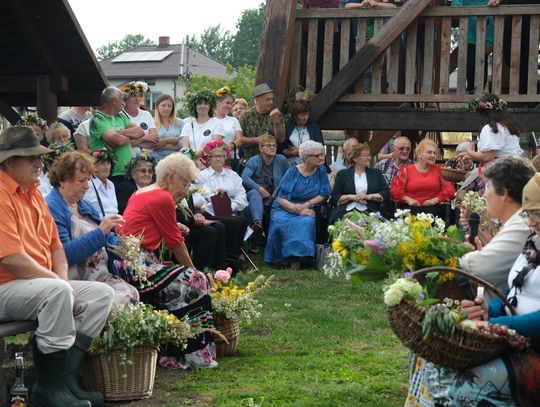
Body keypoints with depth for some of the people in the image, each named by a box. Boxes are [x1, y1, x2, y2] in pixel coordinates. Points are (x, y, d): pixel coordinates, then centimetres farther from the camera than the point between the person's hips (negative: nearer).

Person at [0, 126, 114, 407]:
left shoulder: (33, 194, 16)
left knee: (102, 293, -1)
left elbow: (55, 246, 18)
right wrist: (59, 283, -15)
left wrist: (62, 280, -1)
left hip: (42, 283, 10)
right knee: (58, 292, -35)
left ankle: (65, 376, -11)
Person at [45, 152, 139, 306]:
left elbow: (109, 239, 25)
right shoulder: (51, 208, -8)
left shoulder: (85, 206, 20)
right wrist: (100, 232, -20)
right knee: (115, 300, -30)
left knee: (131, 295, -20)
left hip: (103, 277, 8)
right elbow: (64, 253, -19)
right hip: (76, 282, -8)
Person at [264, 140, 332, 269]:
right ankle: (281, 256, -21)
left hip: (308, 210, 1)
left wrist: (306, 205, -13)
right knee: (281, 222, -34)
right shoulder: (293, 172, -3)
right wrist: (298, 210, -21)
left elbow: (324, 195, 3)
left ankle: (296, 259, -30)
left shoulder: (321, 170, 5)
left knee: (306, 222, -33)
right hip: (284, 210, -1)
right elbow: (281, 199, -7)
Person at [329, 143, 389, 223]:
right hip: (346, 211, 0)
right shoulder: (342, 174, 16)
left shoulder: (376, 173, 21)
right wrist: (352, 197, -7)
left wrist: (369, 196, -6)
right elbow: (335, 198, 8)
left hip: (369, 211, 0)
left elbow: (386, 194, 10)